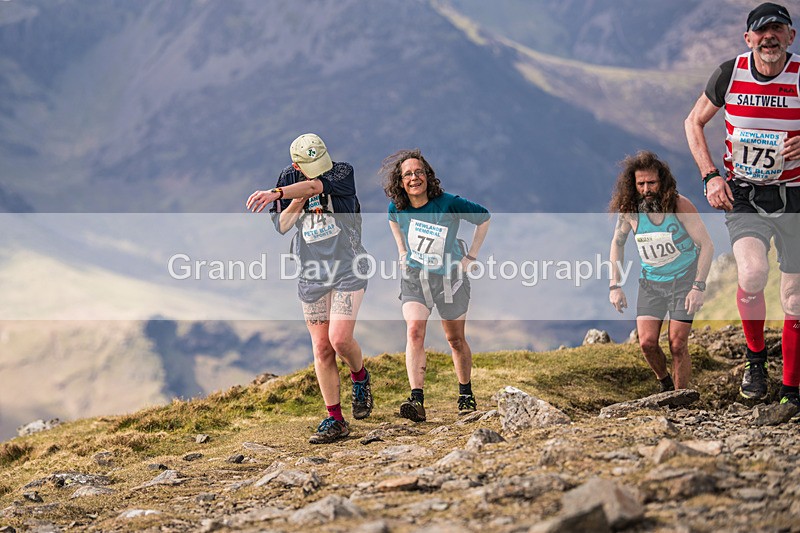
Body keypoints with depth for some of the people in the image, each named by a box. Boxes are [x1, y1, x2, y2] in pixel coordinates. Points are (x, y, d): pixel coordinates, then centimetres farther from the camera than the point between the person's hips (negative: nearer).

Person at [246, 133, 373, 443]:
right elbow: (282, 226, 0)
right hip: (312, 274, 4)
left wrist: (277, 193, -43)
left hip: (348, 269, -4)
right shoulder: (290, 179, 4)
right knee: (321, 348, 1)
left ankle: (360, 377, 17)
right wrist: (300, 197, -15)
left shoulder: (343, 173, -8)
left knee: (340, 339, -17)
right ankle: (334, 420, 7)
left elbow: (317, 185, -29)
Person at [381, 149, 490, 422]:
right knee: (414, 332, -19)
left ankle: (466, 394, 32)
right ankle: (417, 400, -27)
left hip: (449, 277, -2)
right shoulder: (397, 207, -10)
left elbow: (484, 218, -6)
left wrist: (471, 257, -4)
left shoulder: (448, 204, -20)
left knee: (456, 339, 10)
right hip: (414, 277, 2)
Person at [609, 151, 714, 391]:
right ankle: (664, 382, 21)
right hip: (651, 281, 3)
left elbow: (707, 245, -15)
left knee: (677, 345, -8)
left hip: (684, 279, -3)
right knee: (647, 342, -9)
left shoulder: (679, 205, -21)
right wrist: (615, 286, -1)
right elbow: (617, 243, 5)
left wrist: (698, 287, -21)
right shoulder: (628, 209, -12)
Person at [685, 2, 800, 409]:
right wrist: (710, 176, -3)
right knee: (752, 274, -25)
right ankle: (755, 357, 0)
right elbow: (694, 123, 9)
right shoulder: (730, 74, -5)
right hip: (743, 196, 0)